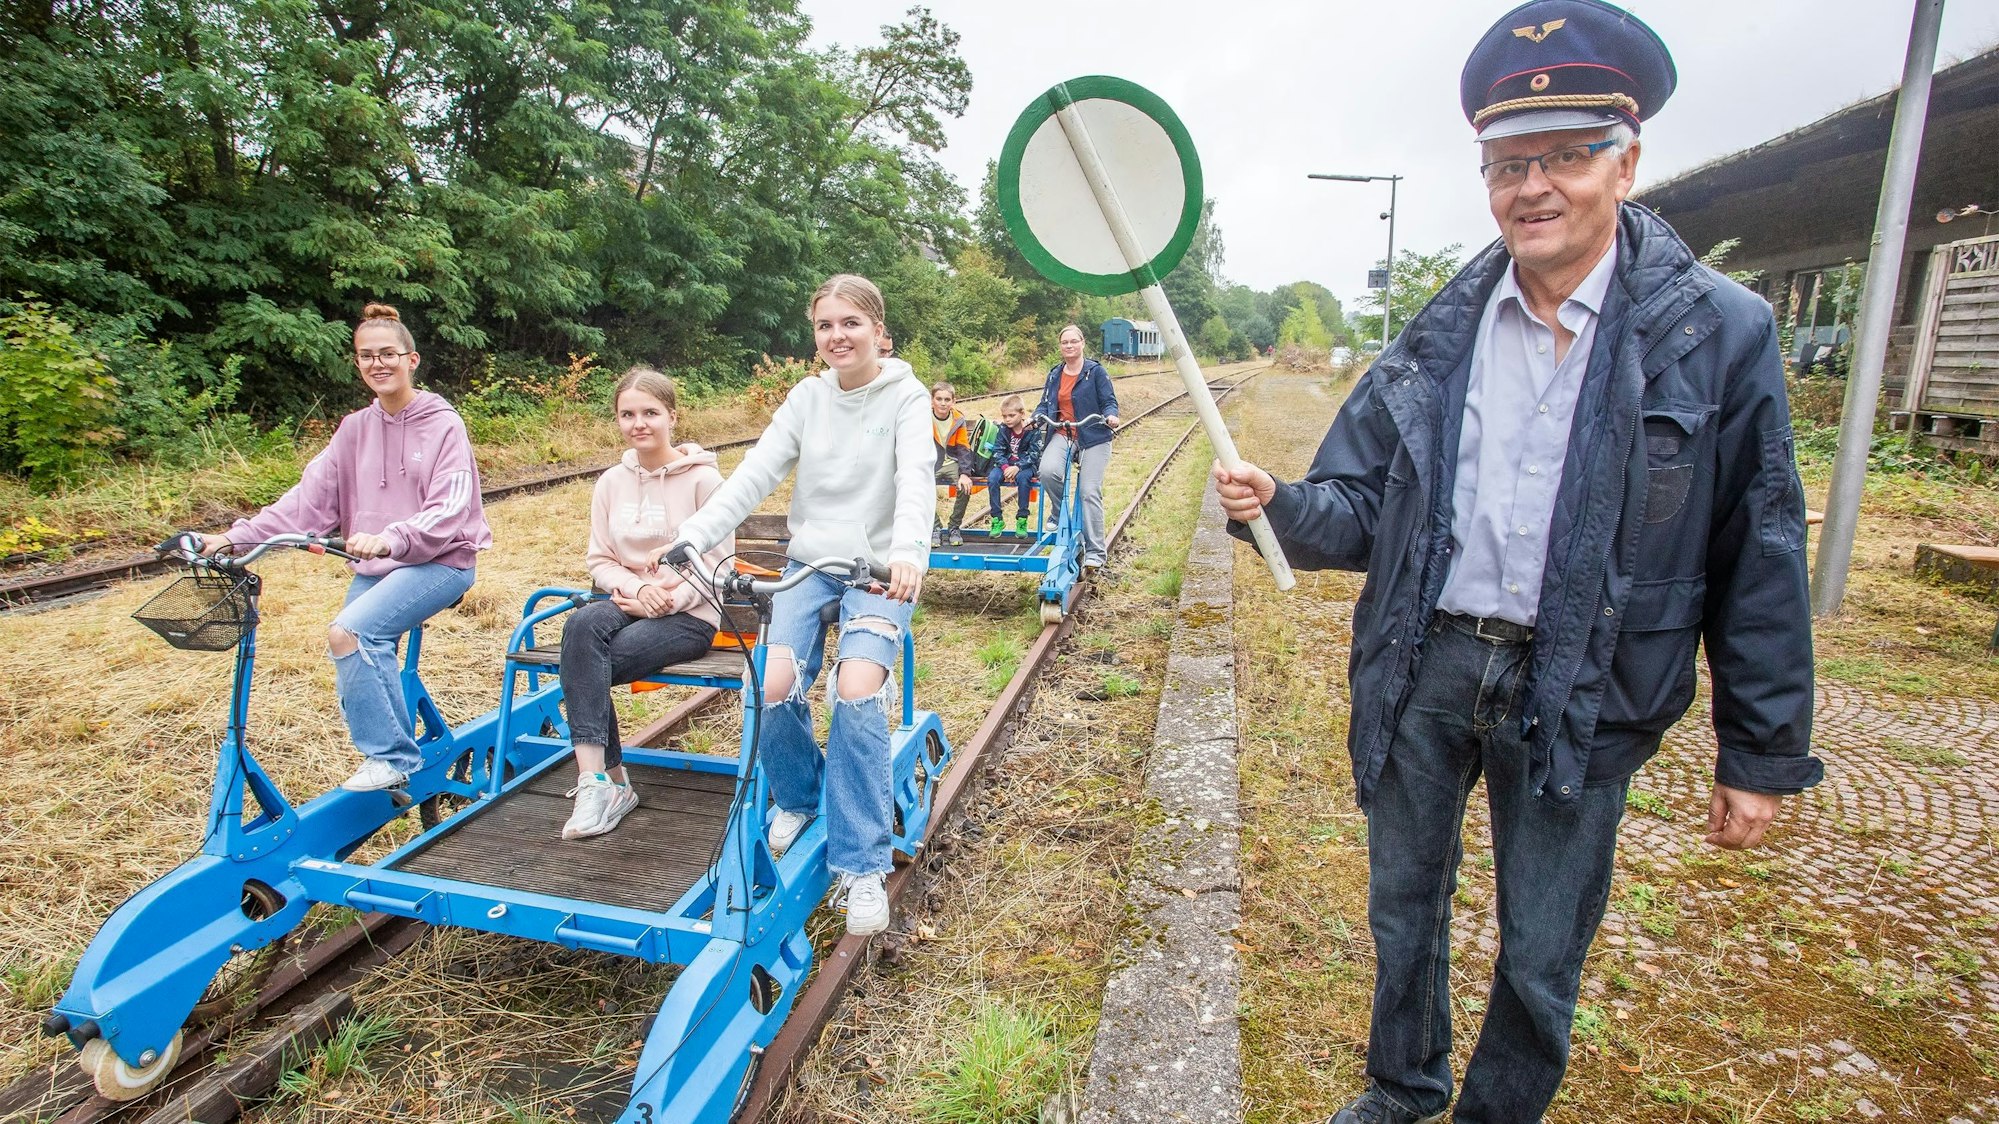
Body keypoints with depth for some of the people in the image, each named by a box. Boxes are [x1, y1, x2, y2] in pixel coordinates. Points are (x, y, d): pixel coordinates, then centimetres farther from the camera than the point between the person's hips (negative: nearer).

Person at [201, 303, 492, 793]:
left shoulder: (444, 425, -8)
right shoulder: (356, 428, 9)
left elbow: (449, 510, -20)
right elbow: (310, 497, 4)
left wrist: (391, 538, -38)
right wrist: (237, 536, -8)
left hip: (439, 561, -6)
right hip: (375, 566, 6)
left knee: (347, 632, -24)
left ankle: (391, 757, -12)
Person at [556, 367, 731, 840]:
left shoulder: (703, 478, -4)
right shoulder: (612, 482, 11)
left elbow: (717, 564, -5)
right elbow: (599, 562, 10)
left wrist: (668, 599, -18)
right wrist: (637, 589, -11)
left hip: (689, 616, -4)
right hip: (626, 604, 5)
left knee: (583, 667, -27)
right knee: (582, 624, -31)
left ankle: (600, 781, -11)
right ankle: (604, 780, -26)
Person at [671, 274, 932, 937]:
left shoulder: (906, 397, -5)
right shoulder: (807, 397, 6)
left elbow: (915, 476, -23)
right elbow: (754, 473, -4)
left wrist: (908, 550, -43)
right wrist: (689, 539, -18)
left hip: (880, 569, -3)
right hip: (809, 564, 3)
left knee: (857, 690, -26)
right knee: (774, 688, -18)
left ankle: (862, 867, -12)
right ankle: (797, 796, 15)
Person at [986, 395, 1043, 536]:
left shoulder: (1032, 429, -10)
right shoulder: (1003, 429, -1)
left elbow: (1033, 454, -13)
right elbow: (997, 451, -4)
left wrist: (1017, 467, -26)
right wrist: (1005, 467, -23)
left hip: (1026, 465, -3)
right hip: (1006, 464, 3)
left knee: (1023, 477, -36)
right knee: (992, 478, -26)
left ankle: (1022, 520, -24)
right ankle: (997, 519, -16)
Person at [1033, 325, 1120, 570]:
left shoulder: (1095, 371, -1)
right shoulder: (1055, 374, 13)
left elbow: (1109, 401, -2)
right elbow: (1045, 403, 15)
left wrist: (1111, 416, -24)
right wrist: (1037, 417, -6)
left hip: (1093, 438, -3)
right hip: (1062, 434, 3)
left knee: (1090, 492, -10)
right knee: (1048, 470, -27)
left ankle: (1095, 551, -2)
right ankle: (1060, 514, 1)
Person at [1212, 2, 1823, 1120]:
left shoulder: (1721, 332, -7)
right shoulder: (1438, 337, 1)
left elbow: (1761, 559, -4)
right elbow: (1359, 507, 1)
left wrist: (1763, 756, -2)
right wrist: (1281, 506, -21)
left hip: (1579, 698, -2)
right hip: (1425, 668, 3)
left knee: (1542, 963, 13)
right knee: (1406, 910, 20)